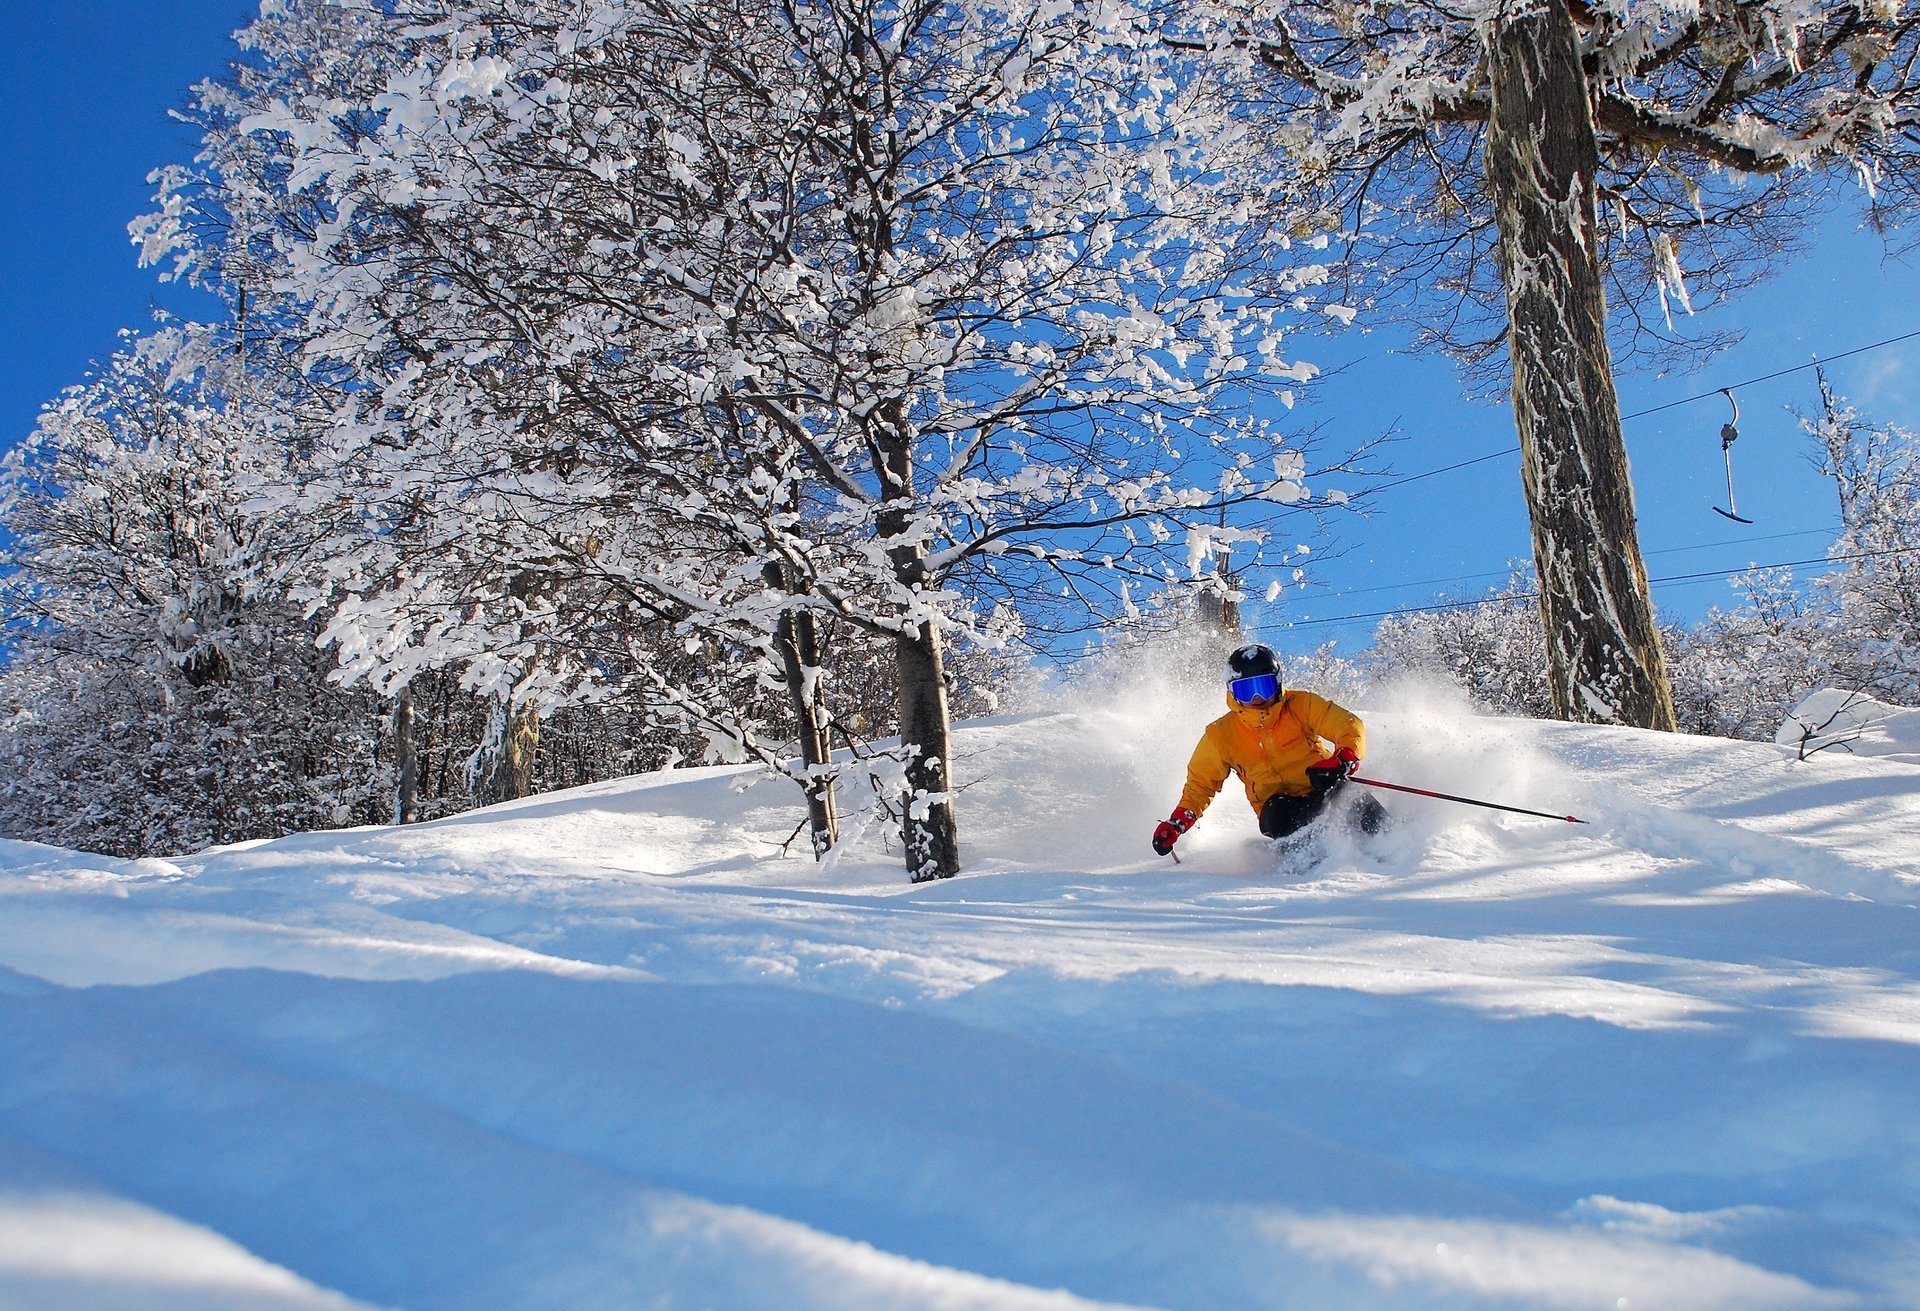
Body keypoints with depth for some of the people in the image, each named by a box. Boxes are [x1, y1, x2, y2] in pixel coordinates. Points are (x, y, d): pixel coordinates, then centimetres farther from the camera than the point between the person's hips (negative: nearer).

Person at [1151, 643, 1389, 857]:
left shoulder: (1300, 706, -3)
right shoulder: (1222, 735, 1)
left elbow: (1350, 726, -8)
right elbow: (1200, 783, 12)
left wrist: (1342, 761, -30)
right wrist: (1175, 823, -2)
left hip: (1322, 790, 0)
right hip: (1279, 804, 1)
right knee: (1279, 814, -35)